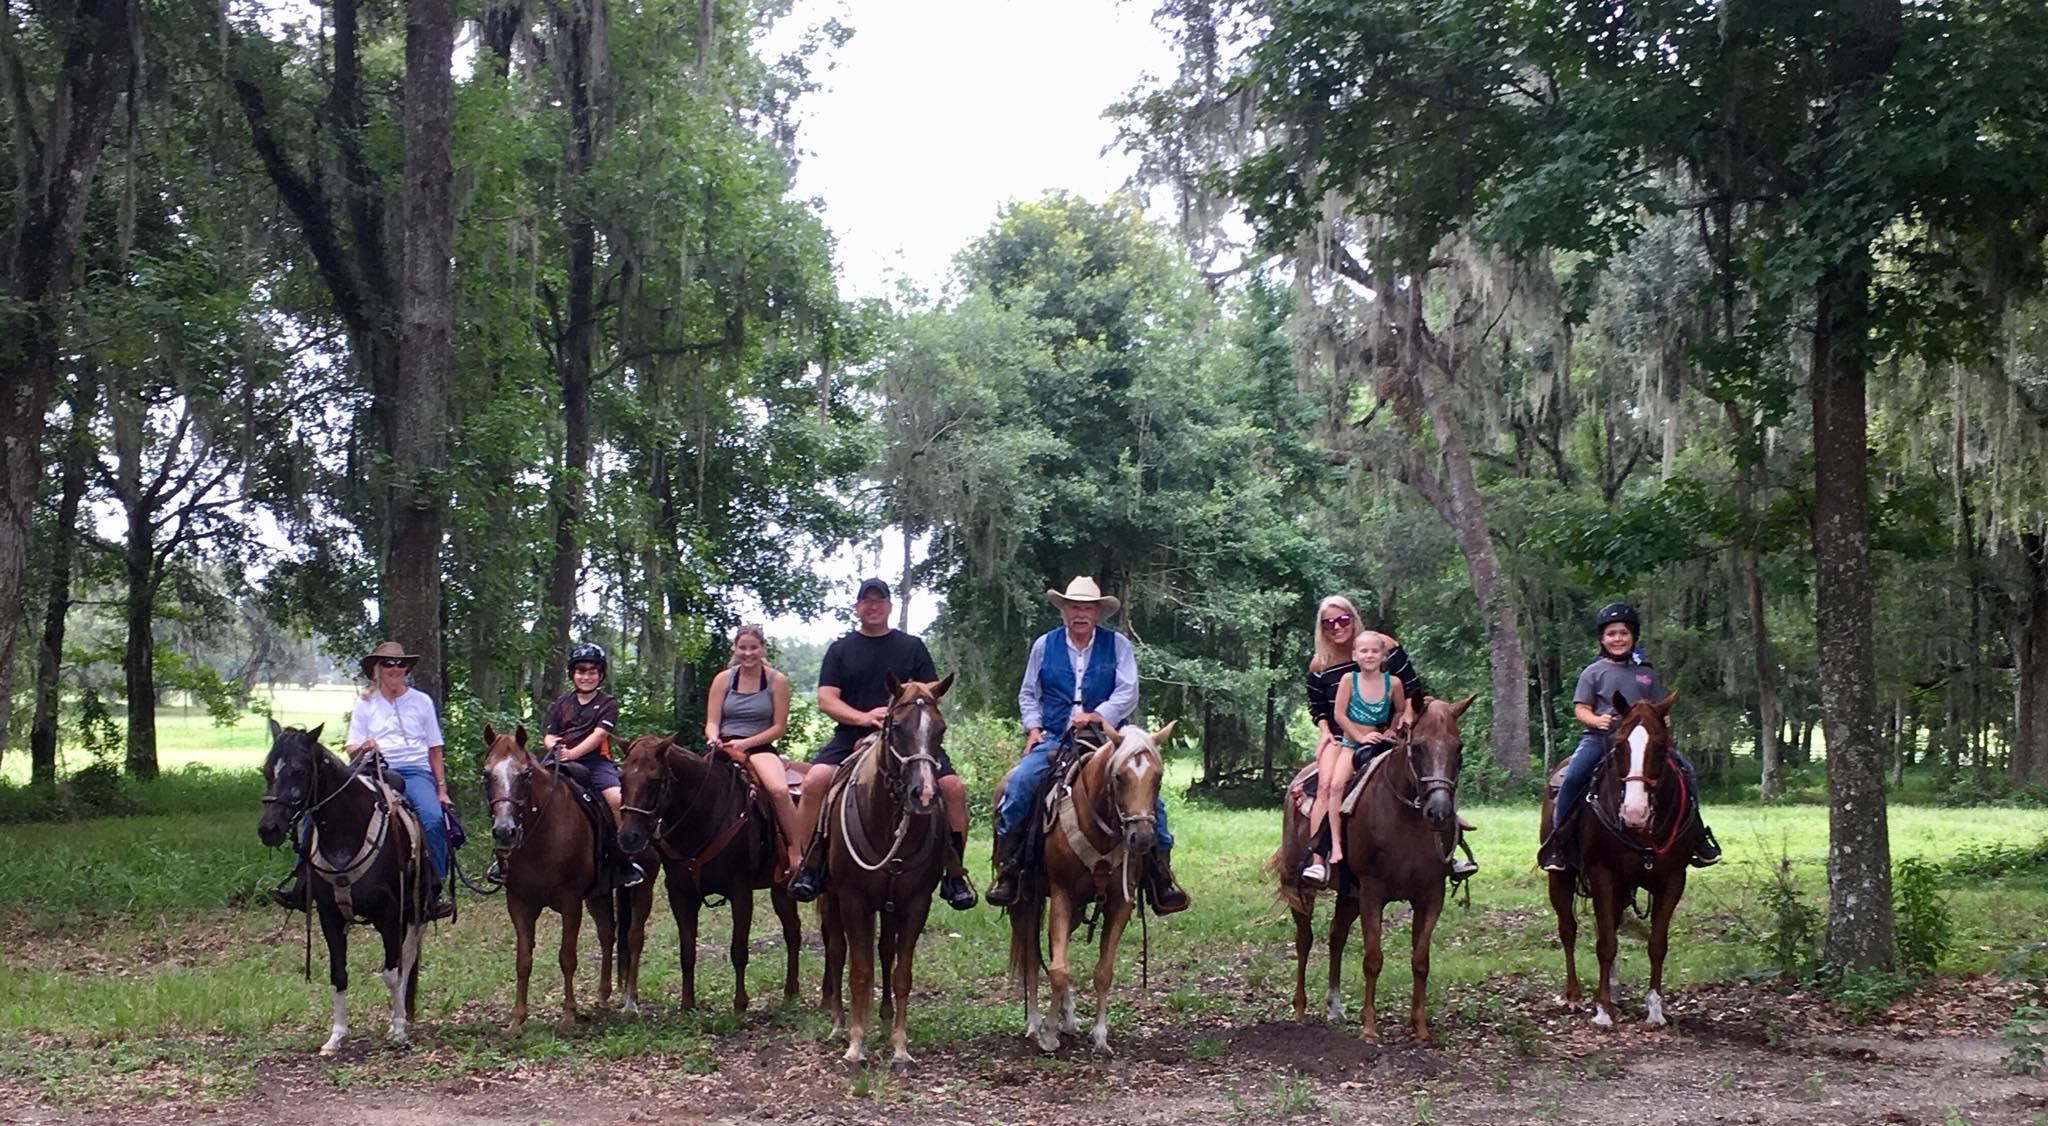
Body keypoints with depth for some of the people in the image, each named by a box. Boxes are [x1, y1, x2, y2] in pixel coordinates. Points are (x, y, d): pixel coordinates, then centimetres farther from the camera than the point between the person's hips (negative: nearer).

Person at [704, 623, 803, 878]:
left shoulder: (777, 681, 3)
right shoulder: (723, 679, 10)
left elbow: (779, 727, 0)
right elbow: (711, 723, 7)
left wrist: (746, 743, -12)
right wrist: (714, 739, -17)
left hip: (760, 747, -2)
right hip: (724, 748, 2)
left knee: (779, 790, -32)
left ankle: (796, 850, -19)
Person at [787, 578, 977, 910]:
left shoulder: (912, 647, 15)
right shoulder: (840, 649, 13)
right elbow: (826, 699, 3)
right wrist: (863, 717, -15)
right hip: (852, 735, 0)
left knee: (954, 787, -20)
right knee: (815, 781, -28)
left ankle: (954, 874, -9)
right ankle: (810, 866, -16)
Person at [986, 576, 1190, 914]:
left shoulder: (1117, 645, 5)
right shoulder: (1044, 645, 11)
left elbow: (1128, 693, -4)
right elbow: (1028, 694, 17)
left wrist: (1098, 716, -20)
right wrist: (1033, 727, -1)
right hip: (1053, 740, 1)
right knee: (1019, 782, -25)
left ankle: (1161, 876, -9)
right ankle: (1007, 871, -16)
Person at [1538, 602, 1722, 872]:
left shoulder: (1647, 674, 18)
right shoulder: (1594, 673, 10)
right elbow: (1580, 709, 3)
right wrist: (1597, 720, -19)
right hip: (1600, 737, -2)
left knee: (1687, 772, -14)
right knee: (1573, 776, -28)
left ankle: (1695, 833, 2)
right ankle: (1558, 841, -19)